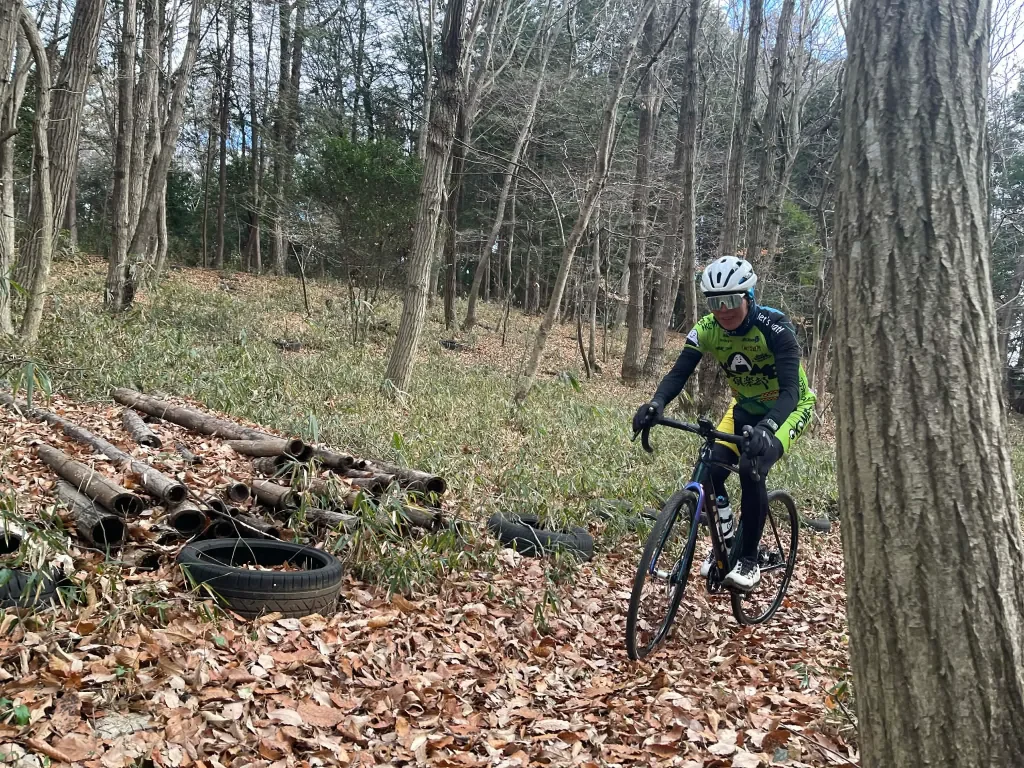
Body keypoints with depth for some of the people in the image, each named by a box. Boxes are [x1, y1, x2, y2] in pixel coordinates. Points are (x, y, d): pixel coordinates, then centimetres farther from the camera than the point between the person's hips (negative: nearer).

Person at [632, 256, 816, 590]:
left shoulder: (774, 327, -31)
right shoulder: (707, 328, -18)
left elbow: (790, 390, -39)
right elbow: (679, 373, -23)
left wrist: (766, 428, -59)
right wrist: (655, 404, -45)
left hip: (789, 407, -4)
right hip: (746, 406, 5)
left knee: (751, 471, -27)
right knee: (711, 471, -17)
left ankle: (749, 560, -8)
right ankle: (725, 542, 9)